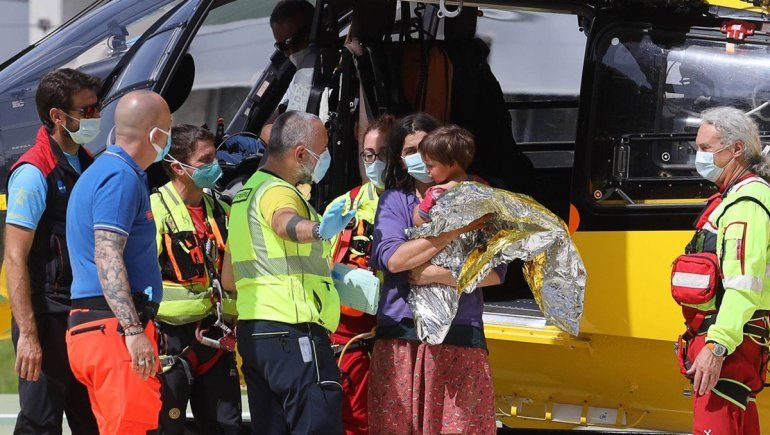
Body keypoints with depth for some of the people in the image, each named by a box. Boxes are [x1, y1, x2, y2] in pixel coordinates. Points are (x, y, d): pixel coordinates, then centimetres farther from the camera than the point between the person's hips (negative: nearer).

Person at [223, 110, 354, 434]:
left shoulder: (246, 194, 22)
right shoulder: (276, 191, -8)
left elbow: (229, 279, 28)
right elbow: (286, 223, -34)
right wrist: (319, 231, -57)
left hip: (252, 331, 10)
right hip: (291, 330, -10)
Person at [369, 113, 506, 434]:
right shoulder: (394, 201, 10)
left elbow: (495, 272, 1)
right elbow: (392, 259, -9)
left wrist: (441, 275, -12)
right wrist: (459, 229, -9)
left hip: (460, 341, 0)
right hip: (400, 343, 1)